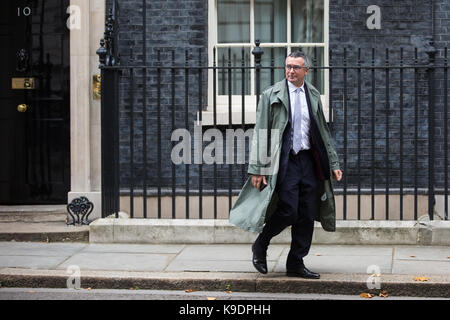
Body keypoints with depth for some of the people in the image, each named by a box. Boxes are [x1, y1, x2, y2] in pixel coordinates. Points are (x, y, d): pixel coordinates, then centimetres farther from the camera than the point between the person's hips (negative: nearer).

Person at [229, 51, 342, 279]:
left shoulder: (313, 96, 12)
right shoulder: (272, 95, -2)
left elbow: (323, 132, 19)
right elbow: (260, 133, -4)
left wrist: (333, 164, 15)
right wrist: (257, 169, -10)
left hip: (308, 160, 5)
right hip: (284, 161, -5)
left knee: (307, 215, 4)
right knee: (288, 211, -13)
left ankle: (296, 264, 15)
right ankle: (260, 246, 13)